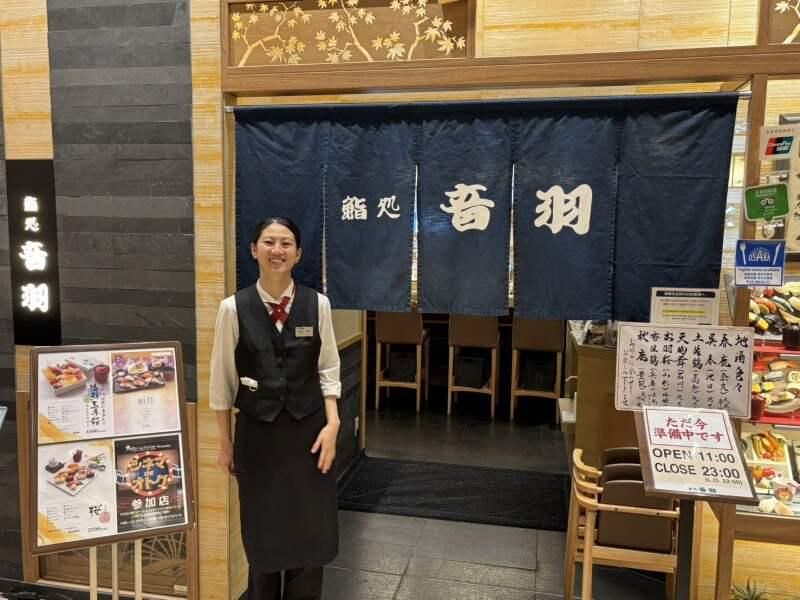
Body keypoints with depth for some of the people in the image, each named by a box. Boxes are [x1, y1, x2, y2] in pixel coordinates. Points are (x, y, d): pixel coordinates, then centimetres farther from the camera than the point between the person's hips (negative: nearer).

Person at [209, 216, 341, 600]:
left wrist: (332, 423, -8)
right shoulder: (234, 308, -7)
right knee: (262, 534, 14)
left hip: (308, 429, 1)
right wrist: (225, 442, 4)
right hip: (257, 432, -1)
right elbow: (222, 380, 0)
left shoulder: (317, 304, -4)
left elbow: (328, 369, 2)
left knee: (310, 533, 10)